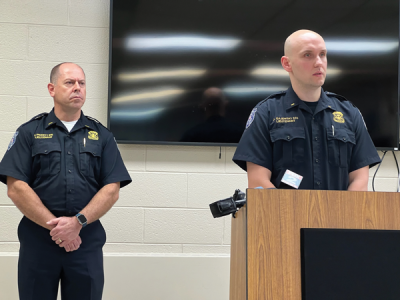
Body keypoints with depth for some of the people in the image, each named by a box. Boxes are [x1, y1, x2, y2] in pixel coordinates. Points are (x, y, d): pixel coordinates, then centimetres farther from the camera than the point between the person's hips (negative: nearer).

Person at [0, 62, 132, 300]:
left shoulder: (101, 135, 9)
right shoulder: (29, 132, 5)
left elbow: (112, 190, 1)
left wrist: (78, 222, -13)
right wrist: (55, 226, -12)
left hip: (87, 240, 1)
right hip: (38, 240, -1)